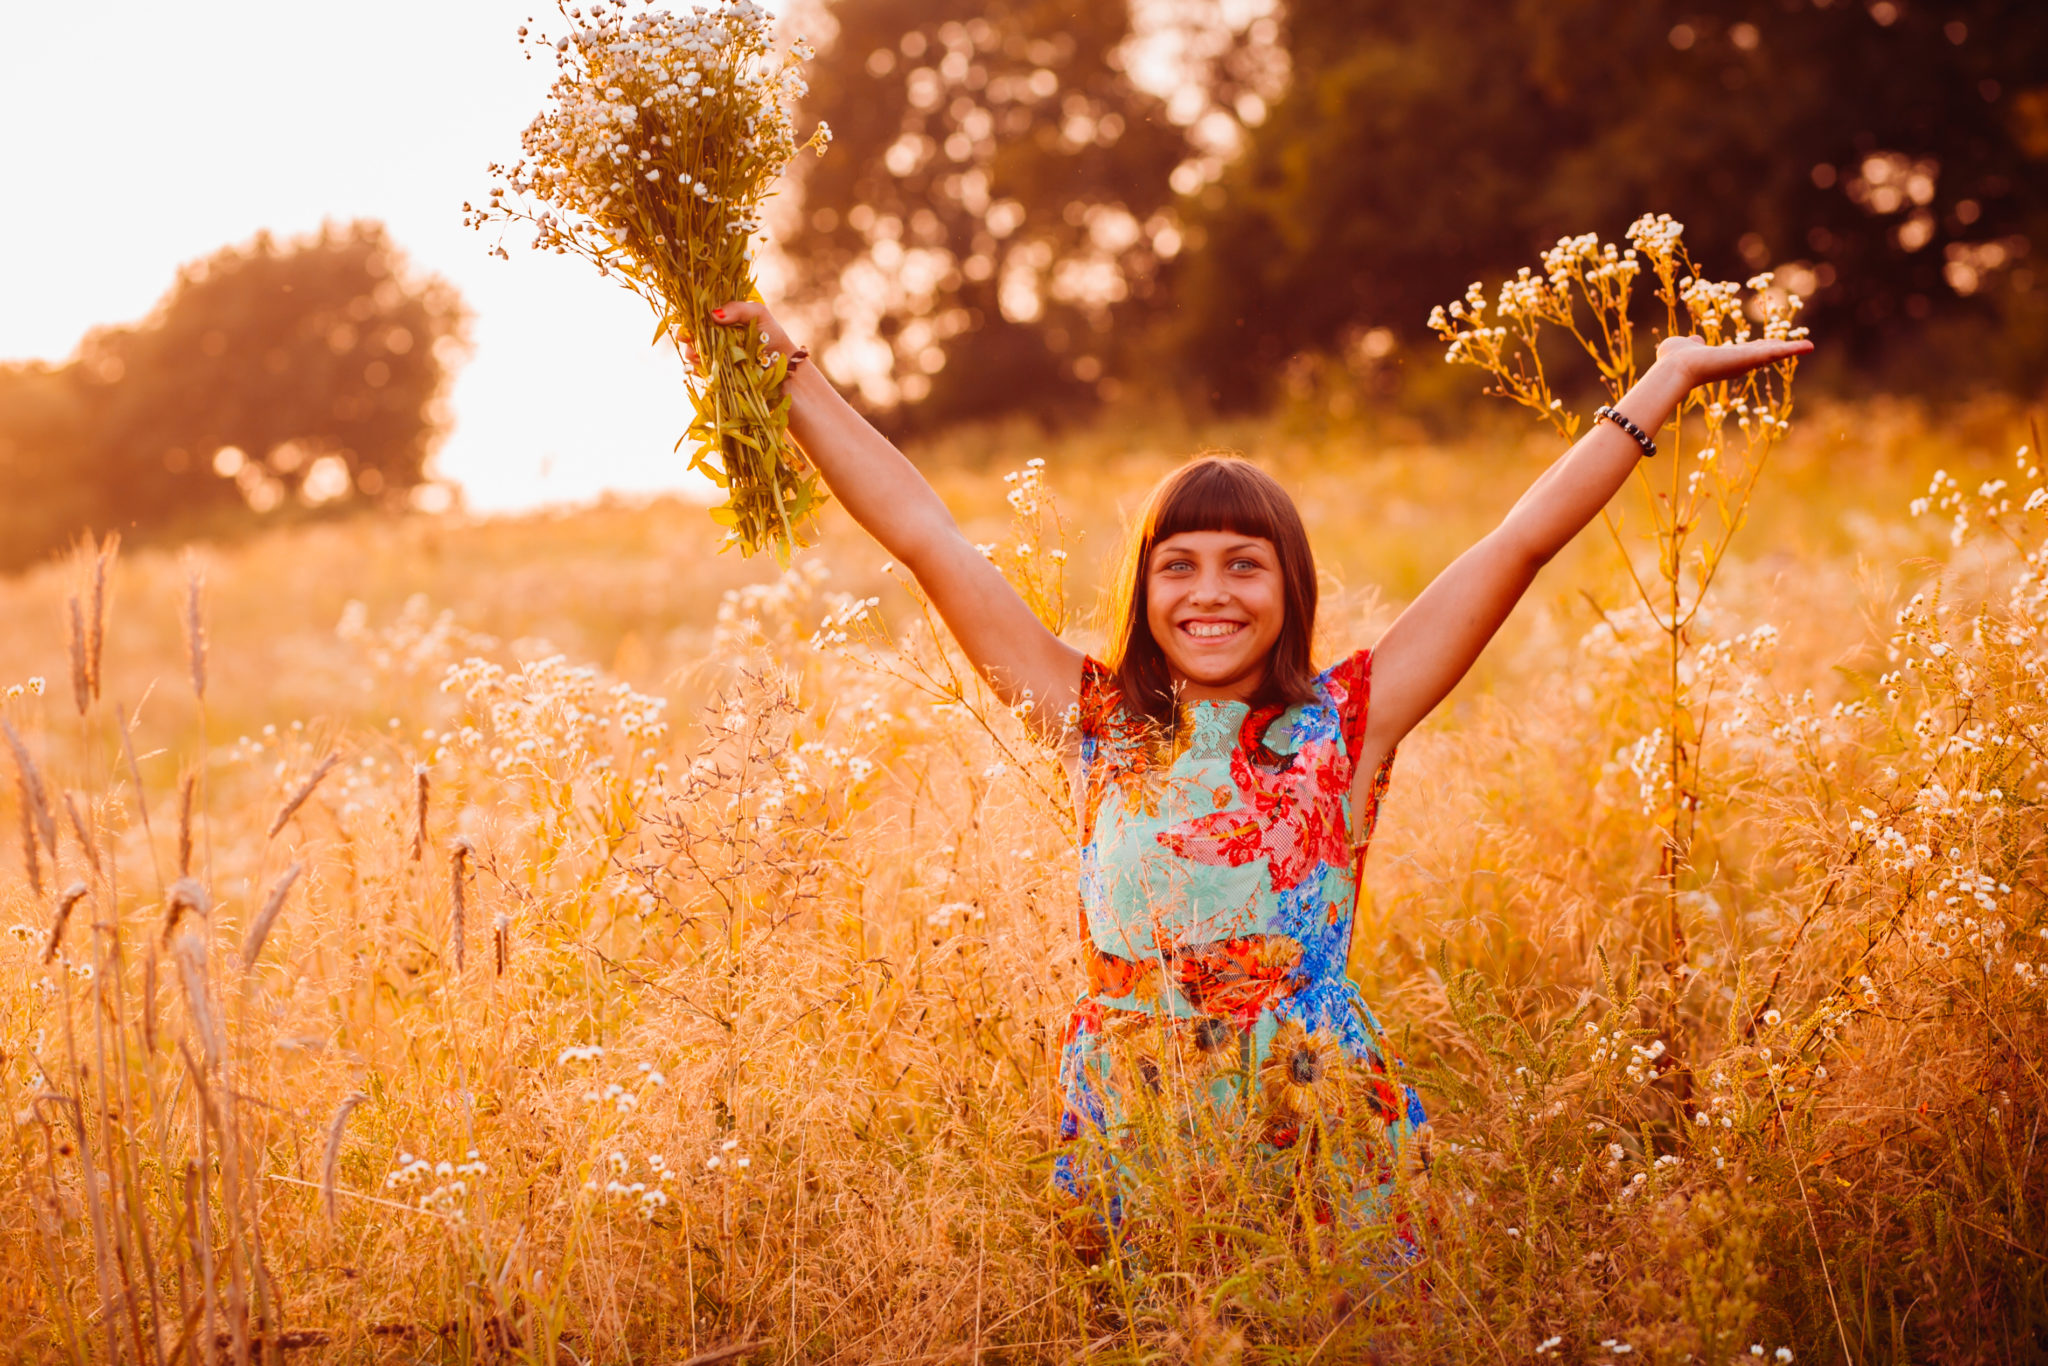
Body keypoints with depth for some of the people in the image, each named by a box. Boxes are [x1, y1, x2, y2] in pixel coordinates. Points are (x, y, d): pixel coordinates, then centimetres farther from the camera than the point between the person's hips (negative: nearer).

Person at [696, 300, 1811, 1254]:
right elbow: (924, 536, 8)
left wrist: (1666, 379, 5)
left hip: (1321, 1128, -1)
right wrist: (790, 370, 9)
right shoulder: (1095, 721, 7)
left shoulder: (1346, 719, 4)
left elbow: (1521, 542, 4)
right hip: (1127, 1128, 1)